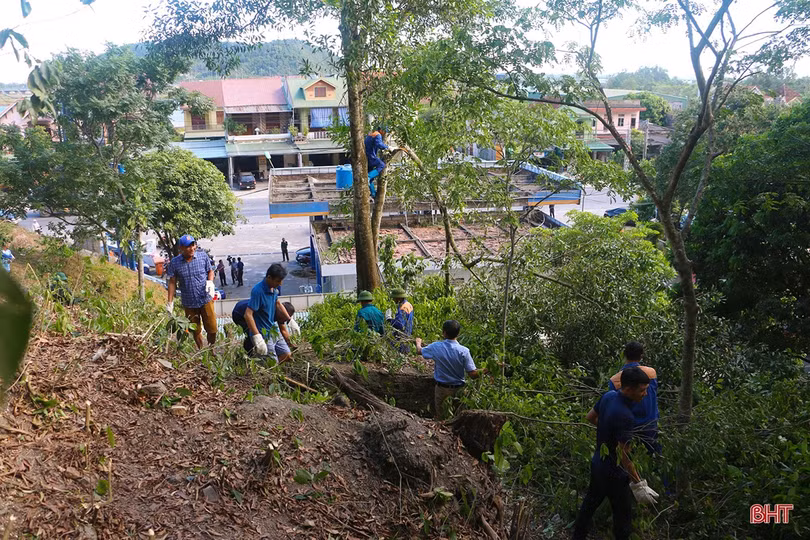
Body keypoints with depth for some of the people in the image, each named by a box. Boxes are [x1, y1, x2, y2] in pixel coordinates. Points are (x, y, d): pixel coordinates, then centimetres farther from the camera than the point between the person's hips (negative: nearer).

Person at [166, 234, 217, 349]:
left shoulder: (203, 256, -5)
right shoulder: (174, 262, -5)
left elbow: (210, 271, 8)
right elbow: (172, 282, 1)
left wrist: (210, 281, -14)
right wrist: (170, 302, -1)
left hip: (205, 300, 0)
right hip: (189, 303, 1)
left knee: (212, 329, 1)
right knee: (196, 331, 13)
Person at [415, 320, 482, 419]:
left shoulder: (436, 347, -16)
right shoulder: (464, 351, -20)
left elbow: (419, 351, 5)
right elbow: (473, 375, -18)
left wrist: (418, 342, 27)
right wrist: (484, 371, 1)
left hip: (441, 388, 1)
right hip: (458, 388, 0)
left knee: (440, 415, 21)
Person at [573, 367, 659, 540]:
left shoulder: (608, 395, -8)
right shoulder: (624, 415, -33)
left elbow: (589, 417, 9)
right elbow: (623, 455, -28)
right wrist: (638, 485, -23)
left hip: (597, 463, 8)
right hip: (614, 474, -8)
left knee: (590, 503, 24)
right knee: (623, 517, 11)